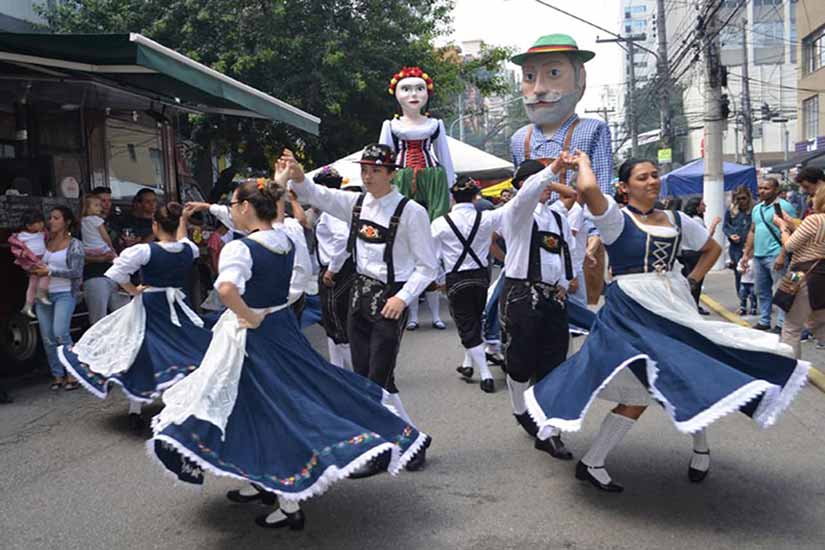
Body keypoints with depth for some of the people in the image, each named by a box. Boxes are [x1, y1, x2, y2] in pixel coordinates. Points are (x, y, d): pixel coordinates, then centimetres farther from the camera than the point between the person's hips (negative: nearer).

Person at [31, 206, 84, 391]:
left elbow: (76, 272, -9)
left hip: (64, 294, -5)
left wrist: (50, 271, -13)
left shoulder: (74, 245, -1)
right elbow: (37, 264, 21)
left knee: (60, 333, -18)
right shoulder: (45, 242, 13)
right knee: (48, 338, 4)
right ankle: (57, 375, 13)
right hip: (44, 294, 5)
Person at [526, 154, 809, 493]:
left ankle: (701, 448, 37)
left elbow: (712, 248, 25)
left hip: (674, 306, 6)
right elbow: (588, 189, -28)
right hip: (633, 309, -6)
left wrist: (692, 281, 12)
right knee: (638, 395, -9)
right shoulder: (616, 218, -8)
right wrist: (583, 162, -9)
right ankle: (590, 464, 4)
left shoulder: (677, 220, 10)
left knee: (692, 376, 10)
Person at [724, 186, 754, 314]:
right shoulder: (730, 211, 6)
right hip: (736, 247, 3)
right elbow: (725, 227, 11)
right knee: (739, 274, 7)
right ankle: (742, 303, 16)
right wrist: (730, 235, -8)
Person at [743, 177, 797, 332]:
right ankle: (764, 321, 23)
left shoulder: (784, 206, -8)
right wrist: (746, 253, 15)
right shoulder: (757, 208, 15)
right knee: (762, 291, 14)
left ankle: (781, 324, 2)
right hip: (758, 256, 8)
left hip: (775, 256, -8)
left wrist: (782, 255, -20)